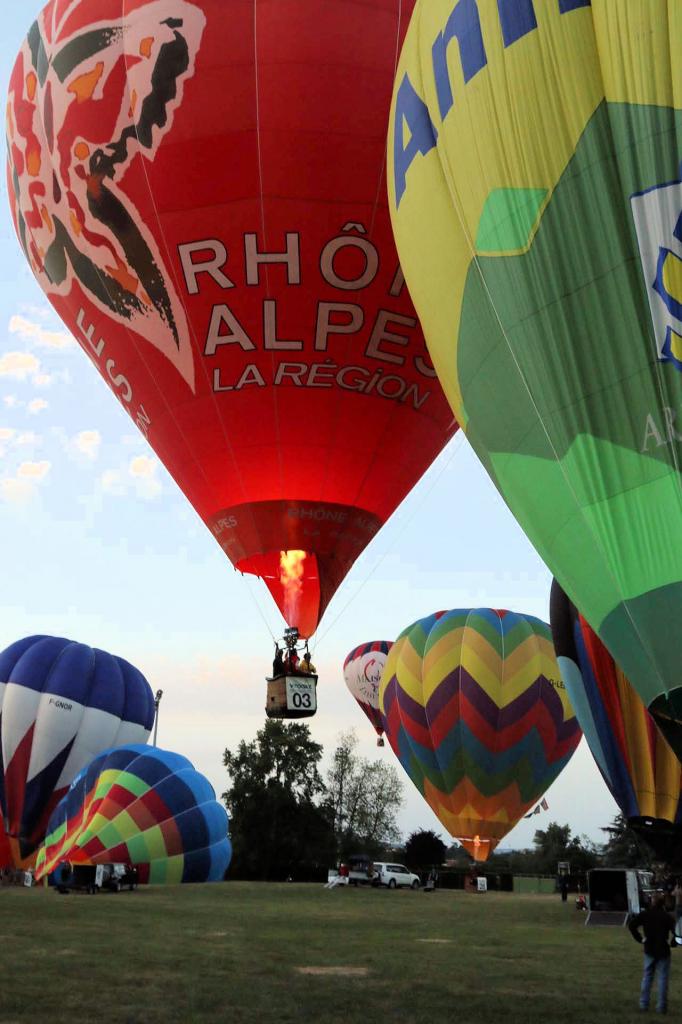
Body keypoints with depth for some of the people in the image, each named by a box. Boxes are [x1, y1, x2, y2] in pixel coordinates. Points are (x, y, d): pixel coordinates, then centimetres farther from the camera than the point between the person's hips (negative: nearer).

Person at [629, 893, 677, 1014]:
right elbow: (676, 931, -23)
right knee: (662, 979, 6)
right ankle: (661, 1006, 8)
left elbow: (631, 924, -9)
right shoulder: (668, 917, -12)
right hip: (663, 951, -3)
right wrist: (672, 943, -6)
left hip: (649, 950, 3)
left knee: (647, 977, 14)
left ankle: (644, 1004, 17)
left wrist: (640, 939, -2)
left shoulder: (645, 914, -4)